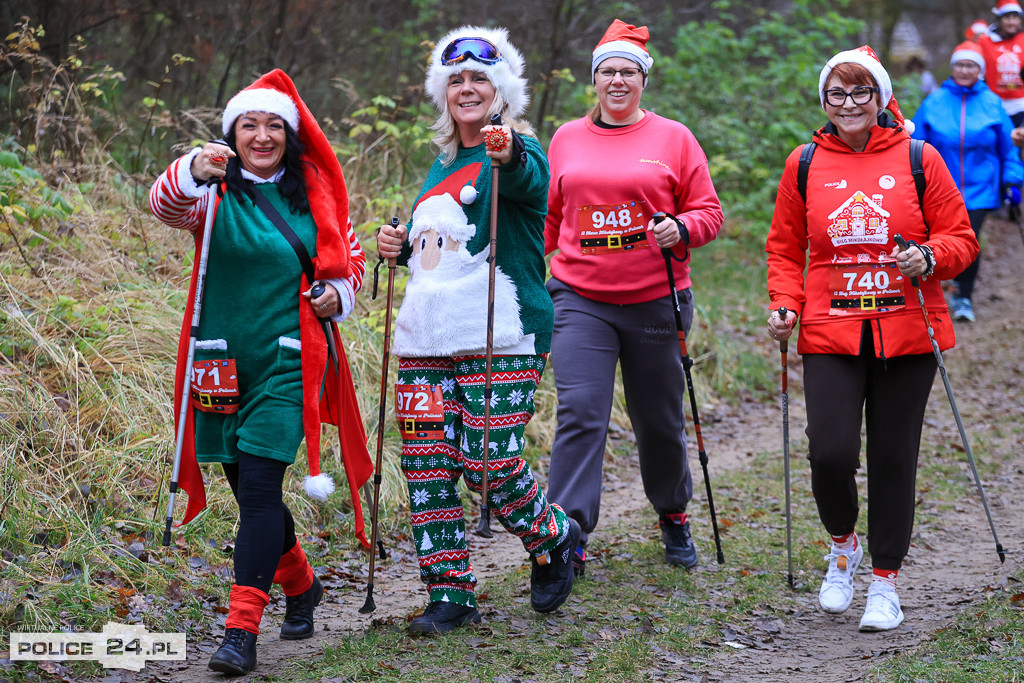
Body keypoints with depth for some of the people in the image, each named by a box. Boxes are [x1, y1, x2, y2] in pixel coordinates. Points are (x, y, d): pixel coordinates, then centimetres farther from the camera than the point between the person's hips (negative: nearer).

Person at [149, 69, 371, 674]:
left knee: (259, 486, -12)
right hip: (224, 363, 2)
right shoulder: (214, 192, 2)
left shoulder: (316, 195, 7)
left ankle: (242, 630, -14)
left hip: (288, 362, -2)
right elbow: (167, 205, -19)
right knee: (250, 489, 12)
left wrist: (340, 293, -2)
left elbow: (349, 256, 20)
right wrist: (195, 172, -40)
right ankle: (301, 584, 37)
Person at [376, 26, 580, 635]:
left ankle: (555, 541, 20)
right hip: (426, 339, 7)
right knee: (426, 464, 2)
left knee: (491, 463, -10)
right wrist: (402, 246, 11)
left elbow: (526, 178, -31)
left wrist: (507, 153, -54)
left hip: (499, 339, -7)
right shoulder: (442, 166, 18)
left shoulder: (520, 152, -5)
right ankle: (451, 594, 11)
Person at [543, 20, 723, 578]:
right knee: (579, 413, -12)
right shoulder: (567, 139, 10)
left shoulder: (673, 139, 3)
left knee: (659, 418, 11)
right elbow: (548, 216, 18)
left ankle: (673, 514, 35)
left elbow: (708, 212, 3)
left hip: (654, 300, 0)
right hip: (579, 300, 0)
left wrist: (681, 228, -17)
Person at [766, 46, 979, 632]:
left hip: (906, 335, 0)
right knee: (830, 452, -11)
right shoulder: (804, 164, 6)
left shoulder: (918, 159, 2)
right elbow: (785, 248, 14)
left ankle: (886, 580, 19)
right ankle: (843, 545, 20)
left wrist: (929, 258, -15)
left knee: (894, 458, 4)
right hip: (831, 336, 1)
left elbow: (962, 239, 5)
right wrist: (785, 305, -1)